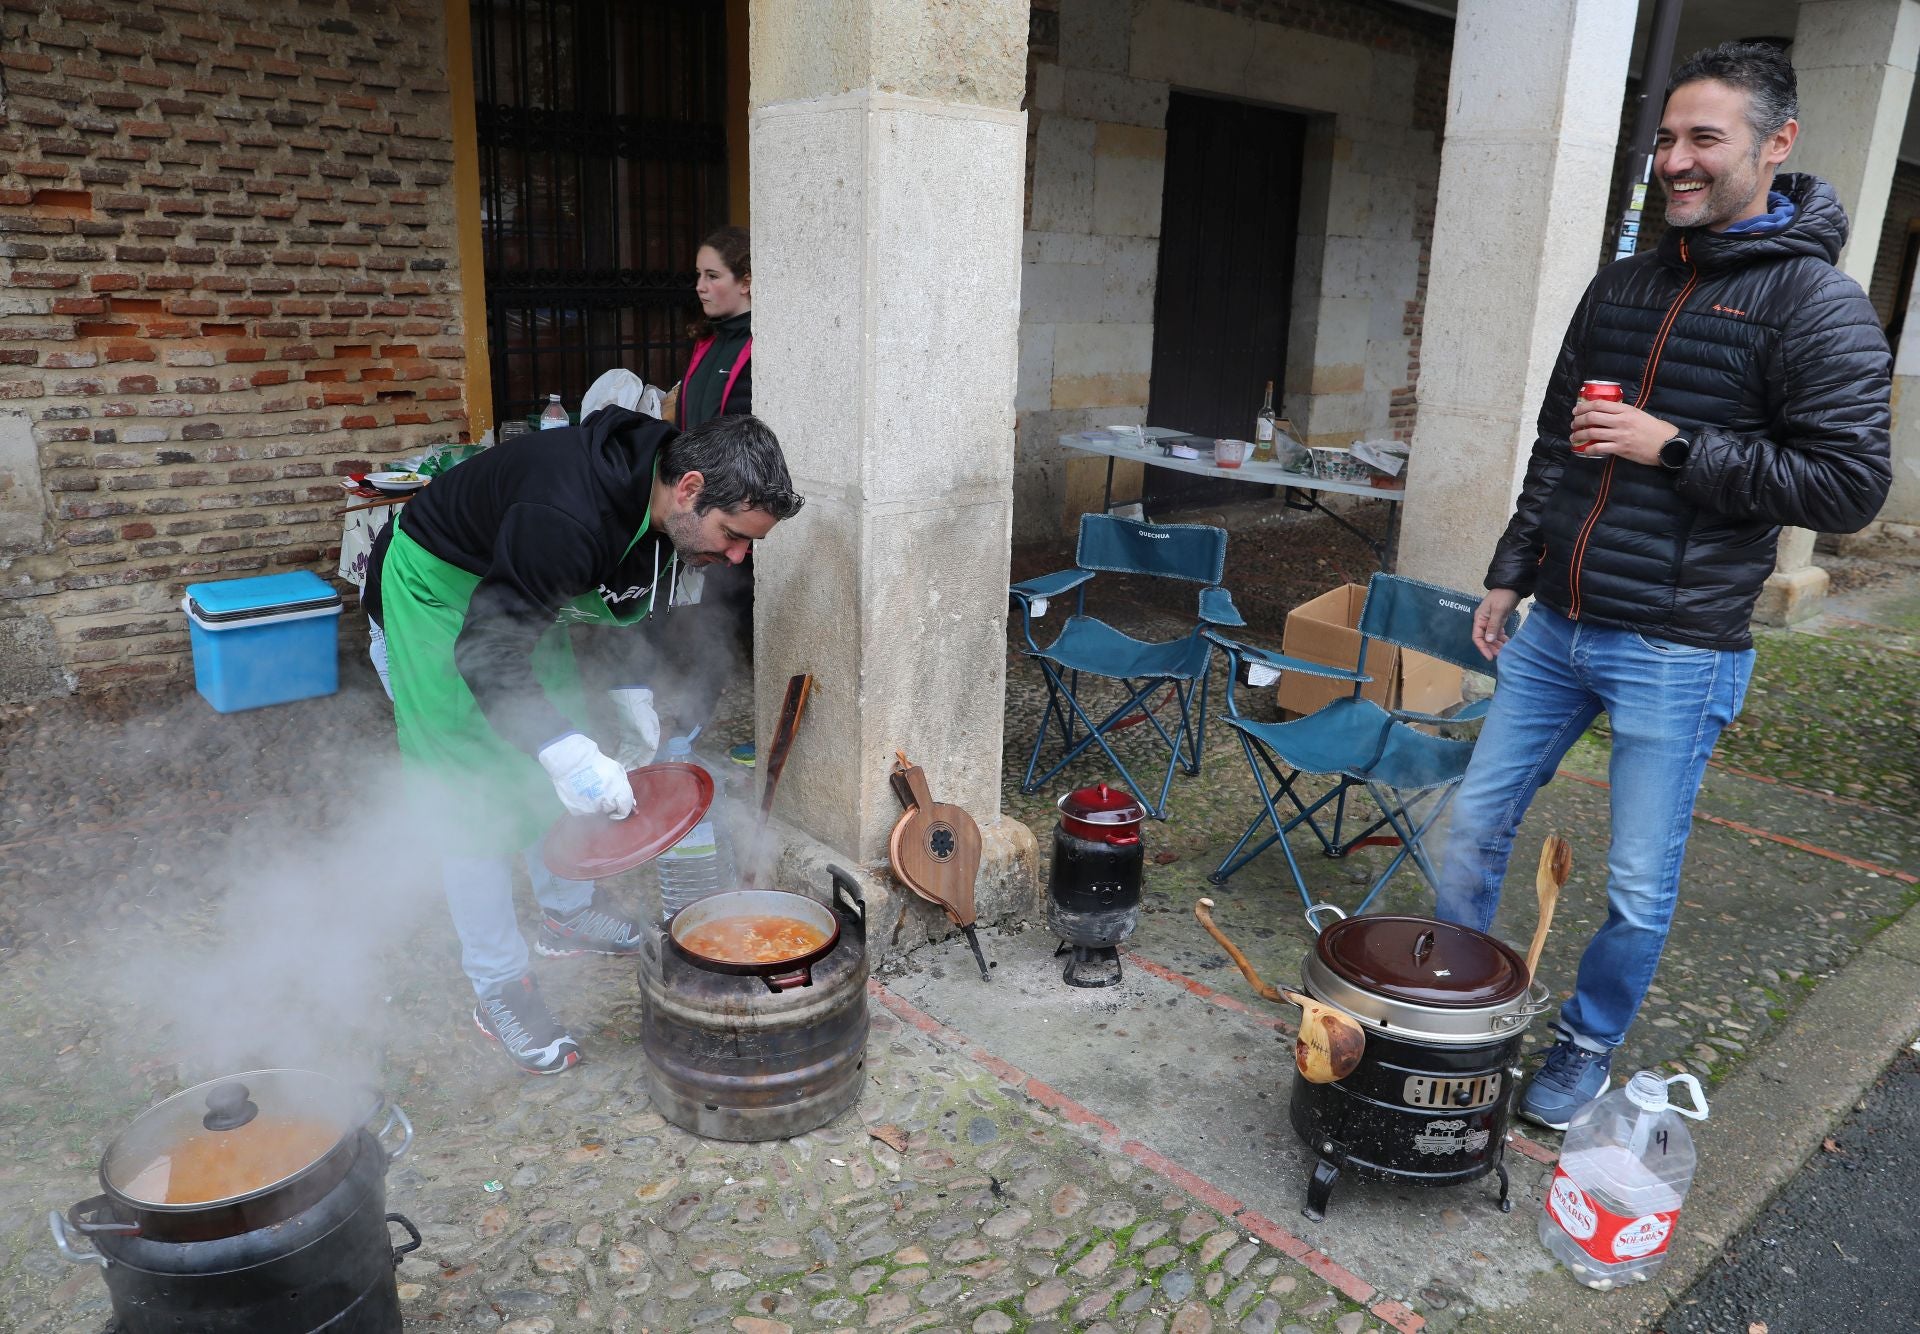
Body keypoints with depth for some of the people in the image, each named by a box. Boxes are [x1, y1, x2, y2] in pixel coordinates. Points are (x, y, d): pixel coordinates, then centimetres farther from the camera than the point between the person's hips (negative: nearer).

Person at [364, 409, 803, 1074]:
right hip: (439, 591, -8)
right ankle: (499, 989, 6)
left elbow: (625, 605, 7)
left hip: (523, 595, 8)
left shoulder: (664, 509, -13)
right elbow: (486, 656, -37)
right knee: (476, 793, -6)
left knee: (560, 760, 14)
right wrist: (568, 752, -43)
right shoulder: (565, 518, -40)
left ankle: (567, 914, 34)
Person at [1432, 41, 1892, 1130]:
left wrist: (1676, 446, -18)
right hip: (1553, 630, 6)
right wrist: (1511, 574, 14)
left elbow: (1850, 485, -13)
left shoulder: (1819, 304, -8)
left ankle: (1588, 1049, 30)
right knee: (1476, 822, 12)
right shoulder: (1623, 286, 10)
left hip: (1677, 656, -5)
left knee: (1640, 889, 6)